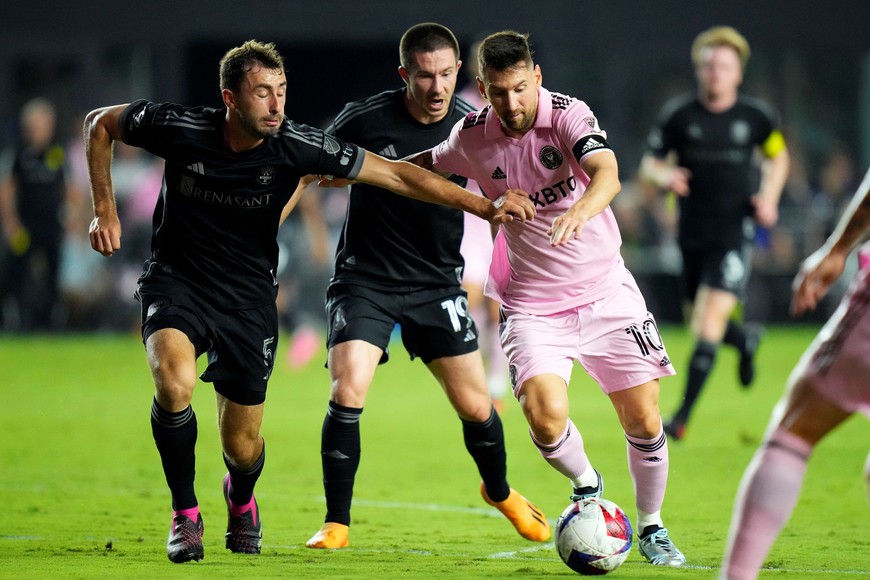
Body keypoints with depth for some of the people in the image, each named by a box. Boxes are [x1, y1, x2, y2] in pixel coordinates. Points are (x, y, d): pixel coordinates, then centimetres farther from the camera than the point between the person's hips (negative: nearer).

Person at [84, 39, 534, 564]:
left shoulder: (295, 146, -18)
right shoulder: (180, 129, -19)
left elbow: (396, 174, -16)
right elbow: (100, 125, -1)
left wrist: (484, 206, -22)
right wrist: (106, 210, -7)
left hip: (249, 298, 1)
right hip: (176, 280, -1)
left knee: (244, 447, 4)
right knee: (175, 381, -32)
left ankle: (241, 501, 45)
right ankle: (185, 515, -9)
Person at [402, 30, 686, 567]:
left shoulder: (567, 115, -15)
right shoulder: (472, 138, -5)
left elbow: (607, 174, -35)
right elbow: (423, 167, 18)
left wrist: (579, 211, -54)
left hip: (605, 292, -1)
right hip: (532, 305, 1)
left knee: (644, 421, -3)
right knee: (545, 416, -21)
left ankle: (652, 528, 23)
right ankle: (586, 484, 13)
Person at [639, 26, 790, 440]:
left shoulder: (755, 116, -1)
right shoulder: (679, 114, -1)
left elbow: (778, 156, 17)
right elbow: (650, 164, 6)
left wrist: (769, 196, 1)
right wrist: (665, 176, -18)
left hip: (735, 233, -2)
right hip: (693, 234, 2)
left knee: (709, 325, -14)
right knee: (701, 326, 12)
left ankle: (683, 416, -9)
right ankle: (746, 339, 48)